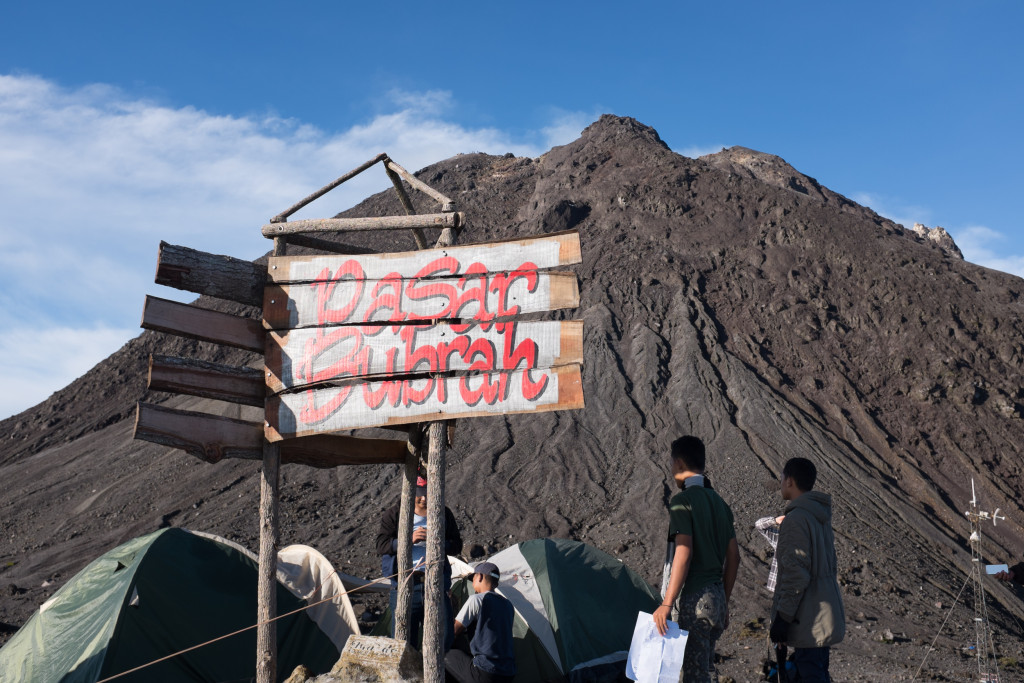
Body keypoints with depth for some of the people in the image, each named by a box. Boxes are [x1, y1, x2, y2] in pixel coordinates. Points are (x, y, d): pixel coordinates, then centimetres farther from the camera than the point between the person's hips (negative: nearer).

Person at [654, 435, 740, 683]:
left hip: (694, 599, -8)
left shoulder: (682, 501, -12)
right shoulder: (719, 502, 12)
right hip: (716, 596, 8)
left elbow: (683, 554, -21)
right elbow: (733, 557, 15)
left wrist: (666, 604, -20)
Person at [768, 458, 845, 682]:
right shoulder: (821, 516, 13)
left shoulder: (795, 519, -16)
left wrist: (781, 617, -17)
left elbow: (796, 573, -21)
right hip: (825, 613, 10)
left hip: (809, 620, -10)